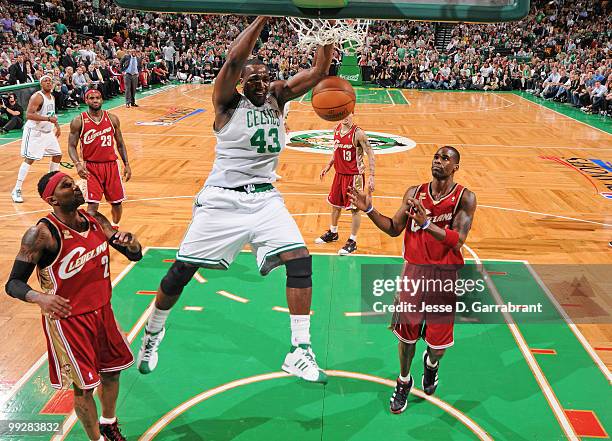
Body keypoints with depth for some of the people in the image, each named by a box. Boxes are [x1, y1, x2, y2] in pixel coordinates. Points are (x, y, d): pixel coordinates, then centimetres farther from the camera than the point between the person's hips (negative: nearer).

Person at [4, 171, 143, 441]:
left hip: (102, 310, 7)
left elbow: (135, 255, 5)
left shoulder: (96, 221, -2)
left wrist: (130, 242, -19)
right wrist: (40, 298, -39)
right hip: (67, 317, -6)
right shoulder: (42, 234, -20)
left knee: (112, 370, 20)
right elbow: (13, 284, -18)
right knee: (84, 386, 4)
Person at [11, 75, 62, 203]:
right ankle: (16, 190, -6)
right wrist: (48, 119, -31)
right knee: (29, 159, -11)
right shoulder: (37, 97, -17)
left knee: (57, 155, 12)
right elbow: (29, 115, -27)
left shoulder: (52, 97, 10)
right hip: (34, 132, -9)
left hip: (48, 132, 9)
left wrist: (57, 126, 22)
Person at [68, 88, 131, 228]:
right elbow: (72, 146, -3)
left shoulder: (112, 119, 3)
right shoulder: (78, 121, -4)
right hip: (91, 167, -3)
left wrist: (126, 164, 4)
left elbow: (120, 143, 10)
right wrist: (78, 164, -20)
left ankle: (115, 227, 38)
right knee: (92, 204, -12)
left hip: (111, 165, 3)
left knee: (117, 202, 11)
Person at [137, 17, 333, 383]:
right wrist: (263, 17, -25)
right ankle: (153, 334, 30)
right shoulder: (228, 102, -5)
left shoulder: (277, 98, 8)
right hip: (222, 199, -3)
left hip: (265, 198, 4)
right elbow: (234, 60, -24)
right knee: (181, 271, 3)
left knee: (301, 261, -12)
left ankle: (301, 352, -2)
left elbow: (319, 71, 1)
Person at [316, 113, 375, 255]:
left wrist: (372, 176, -23)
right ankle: (332, 233, 40)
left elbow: (370, 154, -17)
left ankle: (352, 241, 13)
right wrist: (328, 166, 17)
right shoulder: (337, 129, 2)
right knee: (335, 204, 20)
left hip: (354, 175, -7)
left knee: (355, 208, 1)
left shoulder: (358, 133, -19)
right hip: (339, 173, 7)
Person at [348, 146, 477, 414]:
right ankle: (404, 381, 34)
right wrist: (369, 210, -6)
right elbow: (394, 229, 6)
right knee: (407, 333, 8)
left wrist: (426, 222, -30)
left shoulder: (464, 198, -8)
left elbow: (457, 241, -18)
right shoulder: (414, 192, 3)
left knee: (439, 342, 5)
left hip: (446, 274, -2)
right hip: (414, 270, 2)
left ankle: (431, 363, 43)